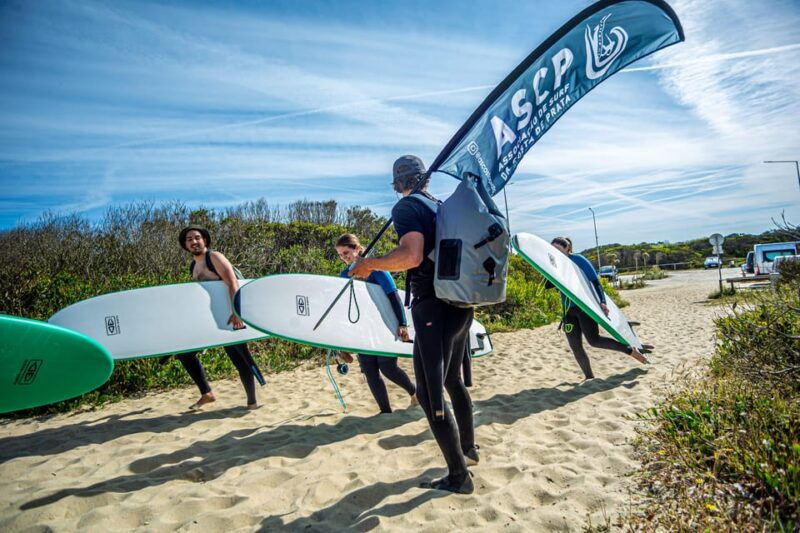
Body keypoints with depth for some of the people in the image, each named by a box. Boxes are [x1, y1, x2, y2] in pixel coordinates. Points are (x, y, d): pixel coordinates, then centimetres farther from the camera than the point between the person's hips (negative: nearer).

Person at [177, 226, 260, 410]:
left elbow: (233, 284, -22)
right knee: (184, 352, 7)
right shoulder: (194, 266, 13)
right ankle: (206, 394, 17)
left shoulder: (215, 257, -10)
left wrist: (236, 312, -34)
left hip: (228, 317, -8)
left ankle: (252, 402, 5)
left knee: (240, 358, -5)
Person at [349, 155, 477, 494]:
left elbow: (412, 256, -25)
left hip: (432, 307, -9)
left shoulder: (406, 208, -9)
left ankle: (459, 477, 10)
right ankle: (468, 447, 41)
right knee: (453, 379, 25)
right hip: (461, 304, 9)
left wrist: (369, 264, -12)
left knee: (430, 394, 1)